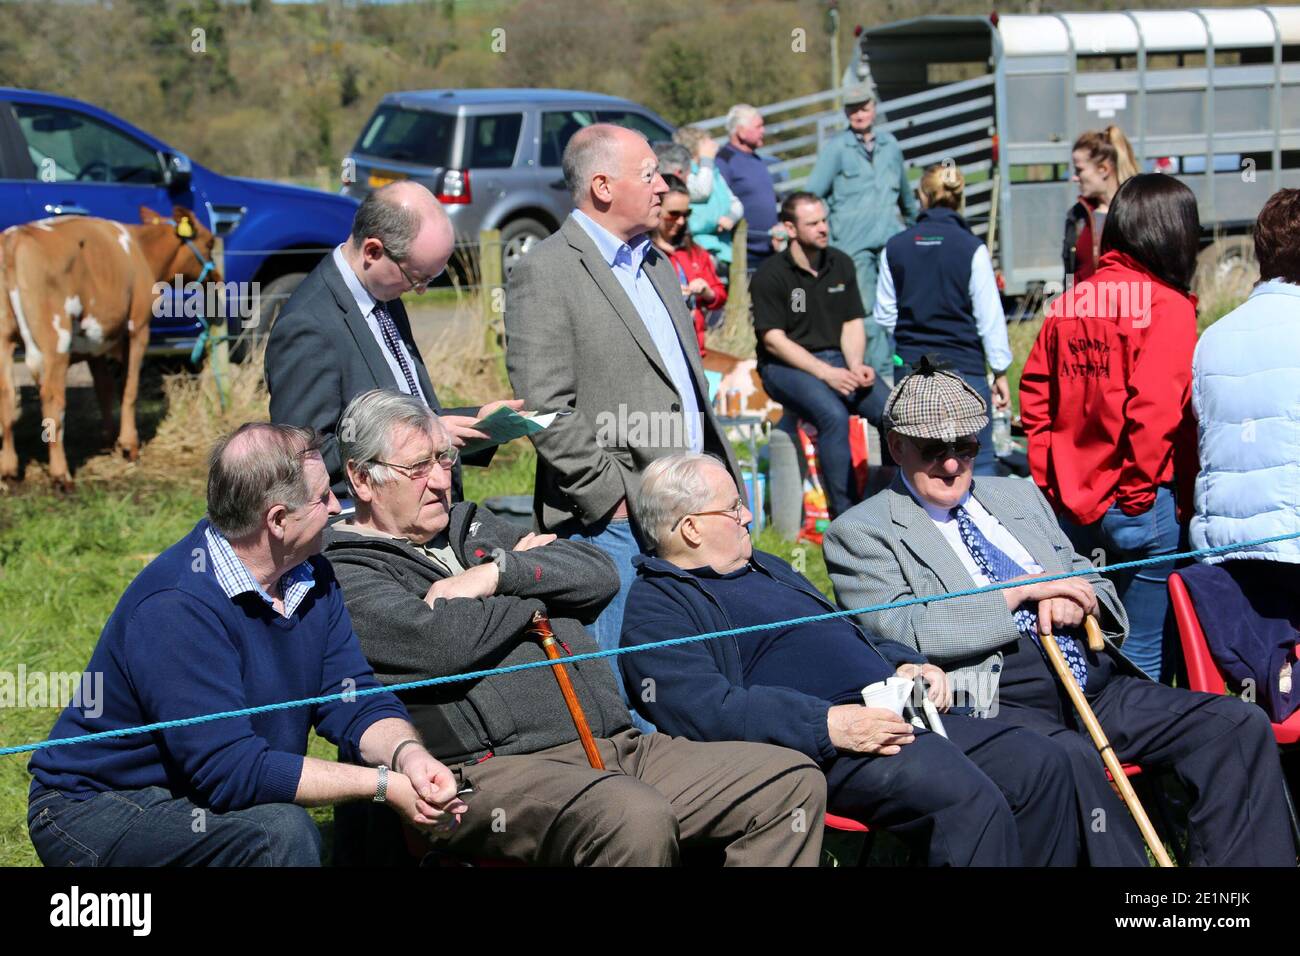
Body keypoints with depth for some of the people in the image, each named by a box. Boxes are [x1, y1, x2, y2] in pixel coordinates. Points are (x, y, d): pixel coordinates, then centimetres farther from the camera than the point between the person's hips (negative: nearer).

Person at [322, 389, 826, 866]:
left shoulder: (472, 525, 26)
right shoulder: (347, 572, 2)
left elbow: (599, 573, 16)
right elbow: (443, 644, -16)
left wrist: (500, 573, -2)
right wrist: (539, 578, 3)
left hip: (618, 744, 8)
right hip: (496, 768, -8)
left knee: (793, 781, -4)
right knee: (634, 816, -39)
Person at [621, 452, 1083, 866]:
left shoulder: (766, 567, 28)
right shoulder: (655, 605, -2)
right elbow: (704, 709, -18)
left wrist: (907, 665, 12)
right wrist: (827, 725, -26)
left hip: (898, 717, 10)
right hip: (823, 748, -10)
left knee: (1039, 765, -3)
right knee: (969, 799, -30)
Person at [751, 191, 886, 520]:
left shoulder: (841, 265, 10)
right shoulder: (770, 275, -8)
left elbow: (852, 323, 12)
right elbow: (773, 340, -12)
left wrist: (856, 367, -9)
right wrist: (826, 373, -19)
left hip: (836, 360, 6)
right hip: (785, 366, -5)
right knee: (834, 415, -34)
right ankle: (845, 517, -29)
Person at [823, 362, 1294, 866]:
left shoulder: (1018, 495, 24)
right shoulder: (860, 532, 5)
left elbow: (1090, 581, 27)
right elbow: (901, 631, -10)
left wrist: (1075, 600, 0)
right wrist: (1021, 590, -9)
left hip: (1099, 686, 7)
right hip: (995, 703, -6)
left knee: (1240, 725, -12)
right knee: (1072, 759, -39)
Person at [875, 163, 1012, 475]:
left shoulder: (894, 248, 0)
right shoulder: (972, 249, -9)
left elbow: (883, 316, 7)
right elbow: (990, 317, -6)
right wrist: (1000, 371, 3)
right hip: (963, 366, -3)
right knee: (979, 459, 3)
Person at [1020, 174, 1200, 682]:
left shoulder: (1067, 304, 7)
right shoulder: (1167, 306, -11)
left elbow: (1034, 395, 8)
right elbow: (1156, 406, -19)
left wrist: (1052, 484, 12)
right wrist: (1141, 492, -10)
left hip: (1073, 505, 6)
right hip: (1143, 504, -6)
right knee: (1148, 659, 0)